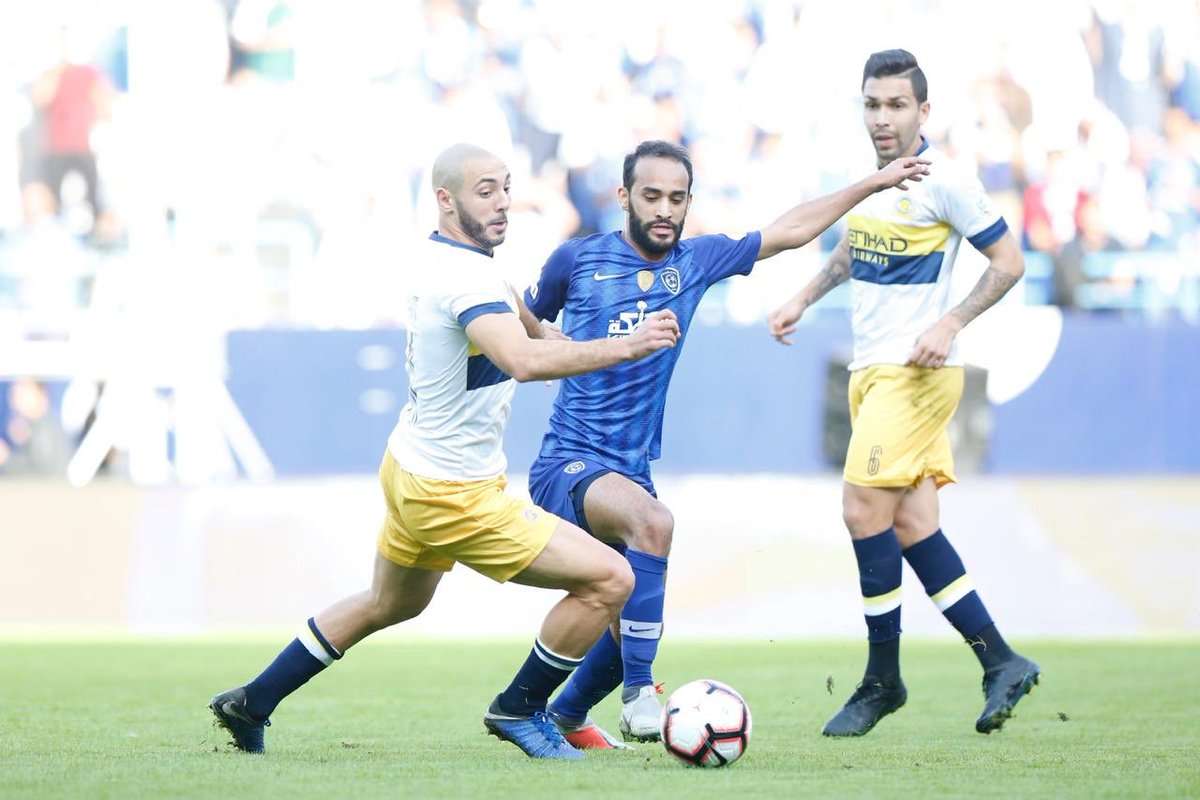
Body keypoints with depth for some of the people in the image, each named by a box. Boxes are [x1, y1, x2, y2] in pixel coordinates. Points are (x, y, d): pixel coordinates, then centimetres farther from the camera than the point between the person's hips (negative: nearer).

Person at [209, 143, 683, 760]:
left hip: (408, 467, 10)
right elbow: (523, 361, -45)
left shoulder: (435, 259, 3)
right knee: (609, 580, -9)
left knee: (389, 605, 33)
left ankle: (251, 703, 41)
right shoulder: (469, 277, -27)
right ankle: (519, 709, 9)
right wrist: (626, 347, -48)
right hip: (453, 495, -10)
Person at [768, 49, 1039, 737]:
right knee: (912, 524, 3)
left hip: (914, 371, -8)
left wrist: (951, 323, -18)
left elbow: (1009, 261, -9)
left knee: (865, 509, -13)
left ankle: (883, 679, -2)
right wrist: (804, 300, 23)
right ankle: (1002, 662, 9)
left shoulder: (945, 182, -12)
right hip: (873, 370, 8)